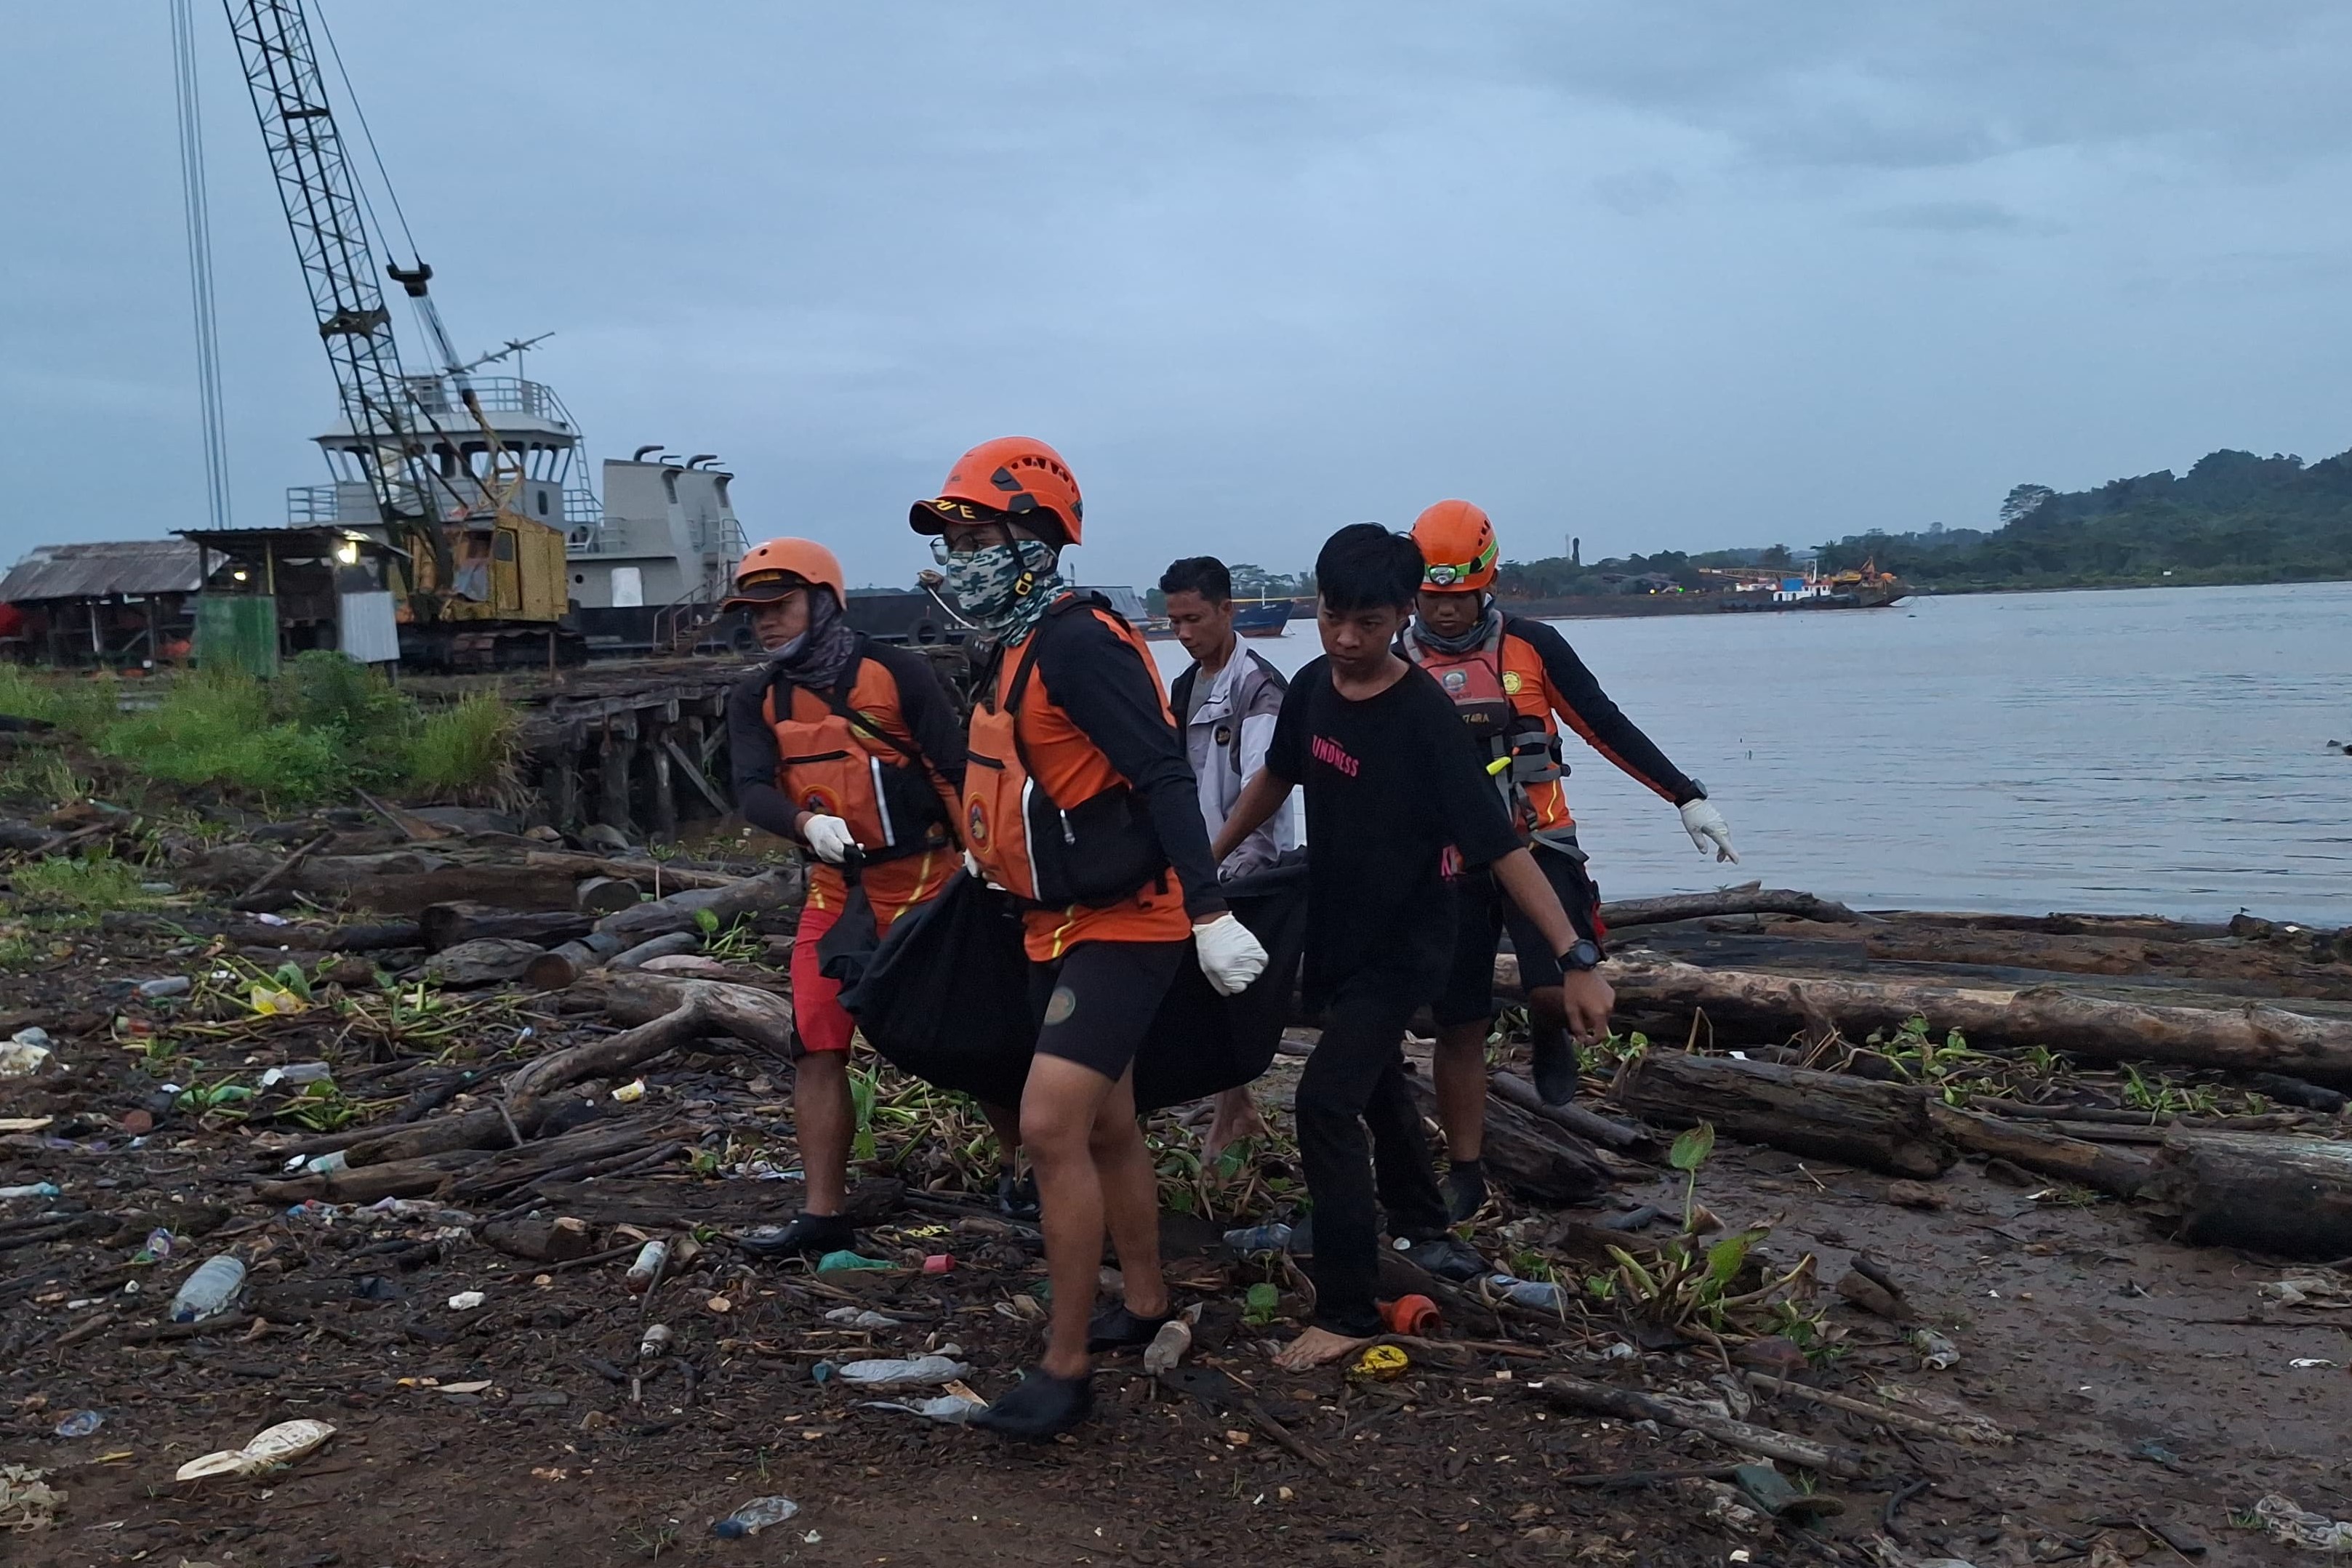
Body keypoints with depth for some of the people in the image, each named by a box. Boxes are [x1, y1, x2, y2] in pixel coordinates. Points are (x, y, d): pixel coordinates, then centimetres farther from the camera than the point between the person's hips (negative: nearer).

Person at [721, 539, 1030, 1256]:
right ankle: (823, 1215, 7)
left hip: (923, 880, -4)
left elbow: (957, 769, -9)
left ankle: (1018, 1168, 26)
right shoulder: (756, 699, 3)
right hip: (836, 890, 4)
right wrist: (808, 823, -30)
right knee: (817, 1048, -1)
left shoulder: (894, 672, -9)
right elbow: (753, 791, -10)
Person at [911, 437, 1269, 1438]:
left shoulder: (1077, 642, -20)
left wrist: (1209, 913, -28)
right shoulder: (1014, 652, 9)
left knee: (1051, 1127, -15)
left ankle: (1066, 1366, -4)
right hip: (1059, 926, 10)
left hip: (1122, 927, -10)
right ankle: (1144, 1303, 36)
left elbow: (1165, 779, -25)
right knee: (1105, 1128, 19)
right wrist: (990, 862, 29)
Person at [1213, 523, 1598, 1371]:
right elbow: (1277, 778, 14)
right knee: (1376, 1083, 24)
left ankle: (1347, 1310, -6)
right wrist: (1210, 856, 22)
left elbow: (1499, 843, -27)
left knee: (1325, 1103, -16)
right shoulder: (1312, 688, -6)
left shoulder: (1425, 717, -25)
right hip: (1335, 933, 7)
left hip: (1402, 945, -7)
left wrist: (1574, 957, -31)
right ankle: (1419, 1222, 48)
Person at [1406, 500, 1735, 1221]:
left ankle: (1550, 1039, 19)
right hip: (1448, 868, 1)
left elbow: (1608, 727, 1)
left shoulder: (1532, 646, -3)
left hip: (1534, 848, -1)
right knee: (1458, 1028, 5)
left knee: (1561, 991, -19)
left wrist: (1688, 797, -3)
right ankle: (1465, 1176, 20)